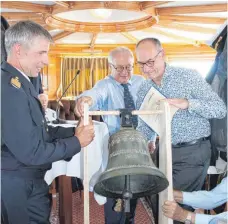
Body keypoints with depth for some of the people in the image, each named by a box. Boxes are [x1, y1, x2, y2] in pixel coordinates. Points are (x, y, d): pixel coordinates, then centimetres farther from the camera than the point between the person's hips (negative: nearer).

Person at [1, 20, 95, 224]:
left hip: (32, 180, 9)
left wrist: (73, 131, -3)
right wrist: (77, 142, -14)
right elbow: (31, 152, -25)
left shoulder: (19, 83, 7)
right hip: (18, 187, -9)